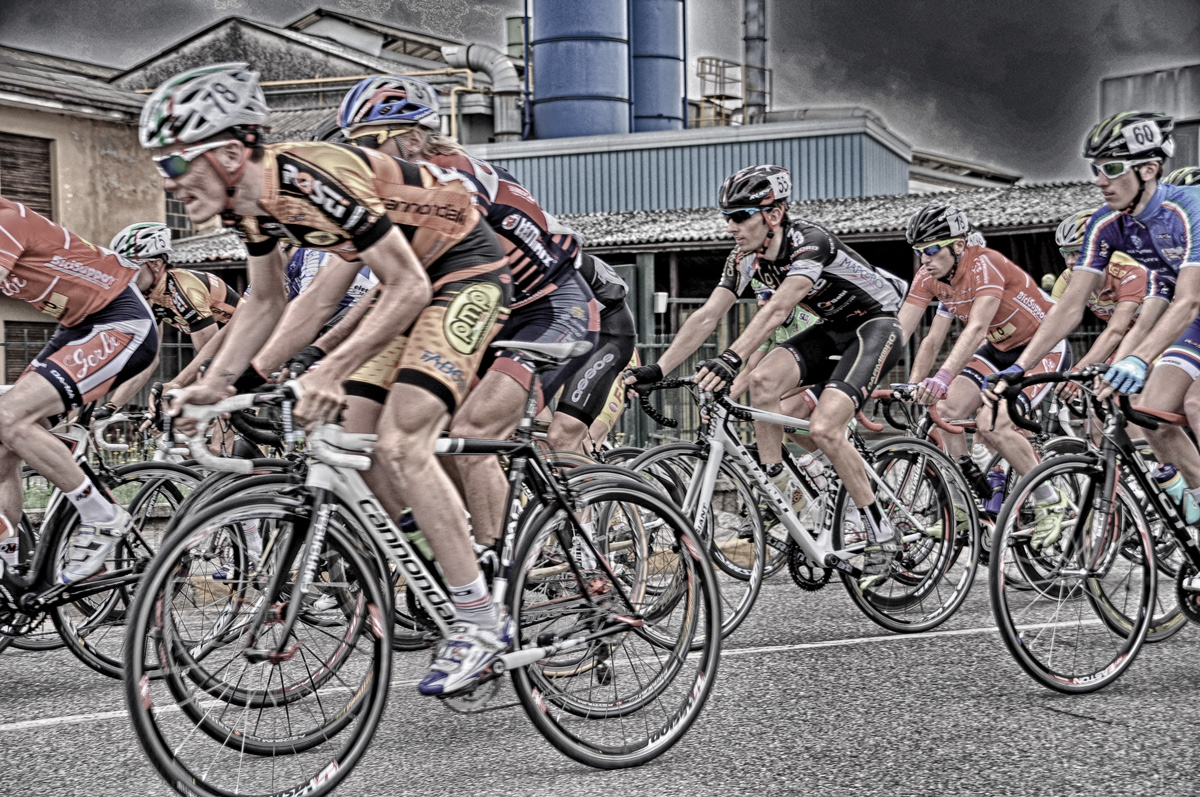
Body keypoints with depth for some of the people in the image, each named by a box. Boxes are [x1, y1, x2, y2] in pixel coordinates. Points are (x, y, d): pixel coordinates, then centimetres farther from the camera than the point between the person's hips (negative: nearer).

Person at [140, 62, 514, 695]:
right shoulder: (248, 201, -3)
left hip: (466, 270, -9)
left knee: (400, 444, -19)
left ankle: (481, 623, -11)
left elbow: (408, 288, -28)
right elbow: (265, 300, 10)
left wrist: (334, 369, -34)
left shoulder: (308, 180, -30)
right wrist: (215, 382, 0)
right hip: (410, 276, 9)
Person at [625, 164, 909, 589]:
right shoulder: (746, 257, -7)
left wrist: (732, 358, -56)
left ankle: (881, 535, -9)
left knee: (823, 428, -24)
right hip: (833, 330, 7)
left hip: (876, 325, -7)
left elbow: (777, 310, -43)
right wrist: (657, 370, -18)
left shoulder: (810, 242, -29)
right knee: (762, 380, -21)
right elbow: (707, 316, -9)